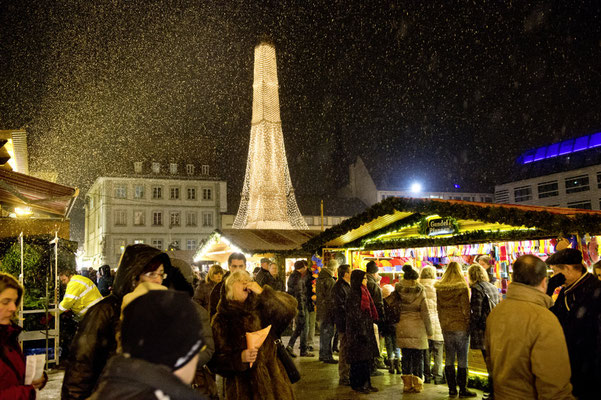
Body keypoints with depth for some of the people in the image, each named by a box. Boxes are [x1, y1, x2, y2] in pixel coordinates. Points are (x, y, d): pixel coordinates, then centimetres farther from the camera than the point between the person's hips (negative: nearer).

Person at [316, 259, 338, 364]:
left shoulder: (319, 278, 11)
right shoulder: (330, 281, -18)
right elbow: (331, 298, -18)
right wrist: (334, 312, -14)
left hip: (321, 311, 9)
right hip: (328, 312, -9)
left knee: (323, 333, 17)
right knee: (328, 333, -2)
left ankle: (322, 355, 26)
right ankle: (327, 356, 3)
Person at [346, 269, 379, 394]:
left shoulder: (363, 293, 13)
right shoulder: (354, 295, -16)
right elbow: (356, 317, -18)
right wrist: (362, 333, -19)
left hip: (367, 331, 9)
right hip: (358, 332, -9)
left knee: (367, 359, 12)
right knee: (360, 360, -1)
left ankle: (366, 384, 21)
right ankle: (357, 385, 10)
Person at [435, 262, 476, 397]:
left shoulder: (439, 289, 4)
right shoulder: (462, 288, -9)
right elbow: (466, 309, -8)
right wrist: (469, 325, 1)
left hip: (446, 327, 4)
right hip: (461, 327, -4)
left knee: (449, 358, 9)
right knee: (462, 359, 2)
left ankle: (452, 388, 15)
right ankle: (462, 389, 6)